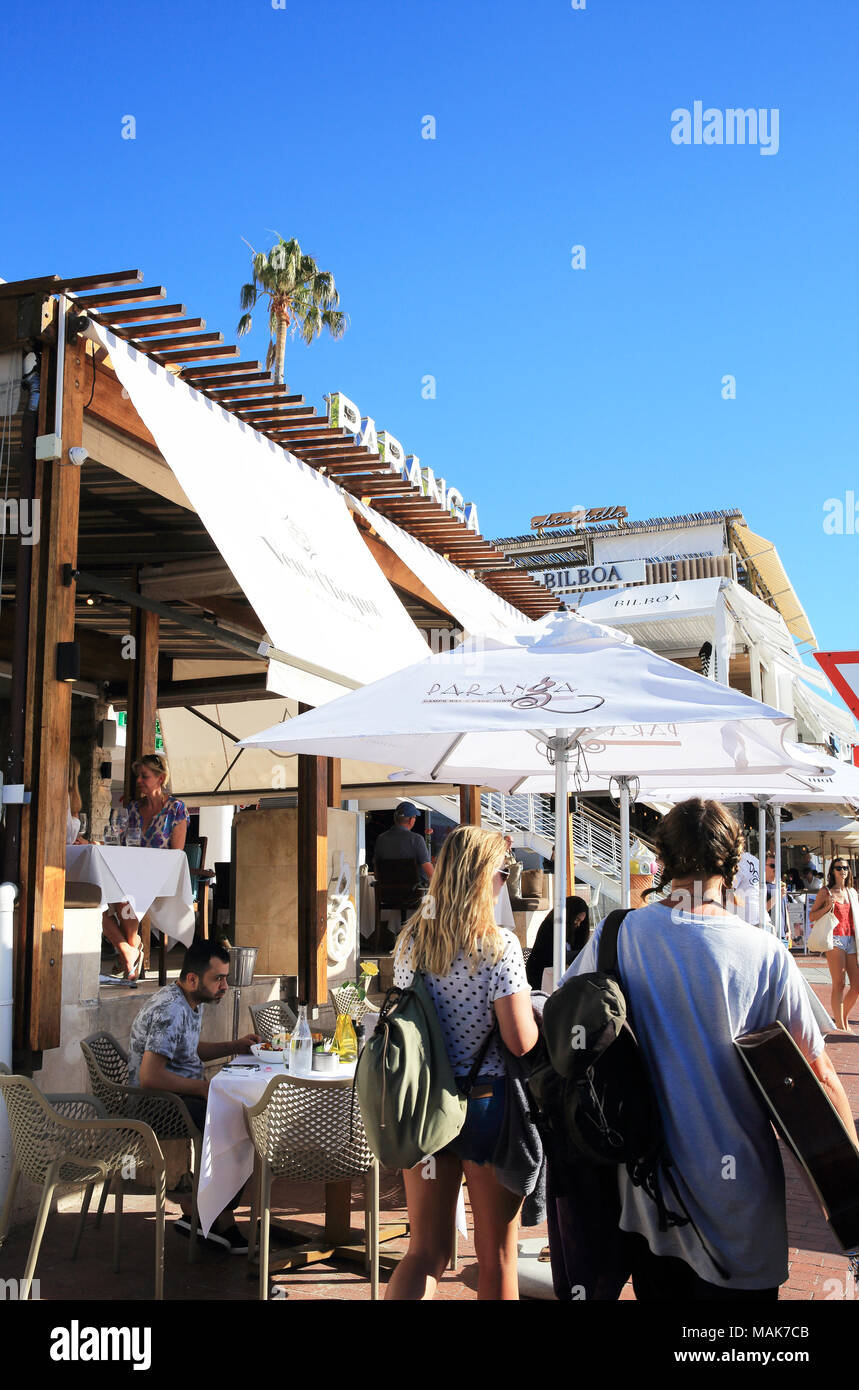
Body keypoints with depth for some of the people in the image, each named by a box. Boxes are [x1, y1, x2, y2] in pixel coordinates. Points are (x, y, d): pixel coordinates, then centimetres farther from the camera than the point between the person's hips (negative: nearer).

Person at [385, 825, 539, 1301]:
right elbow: (522, 1042, -18)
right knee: (496, 1256, 12)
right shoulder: (498, 945, -15)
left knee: (425, 1251, 13)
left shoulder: (410, 940, 3)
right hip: (488, 1102, -5)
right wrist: (532, 1012, 2)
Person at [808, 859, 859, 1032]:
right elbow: (811, 917, 3)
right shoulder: (826, 892, 4)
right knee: (839, 983, -9)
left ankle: (843, 1018, 21)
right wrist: (828, 907, -10)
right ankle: (840, 1026, -7)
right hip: (835, 939, -5)